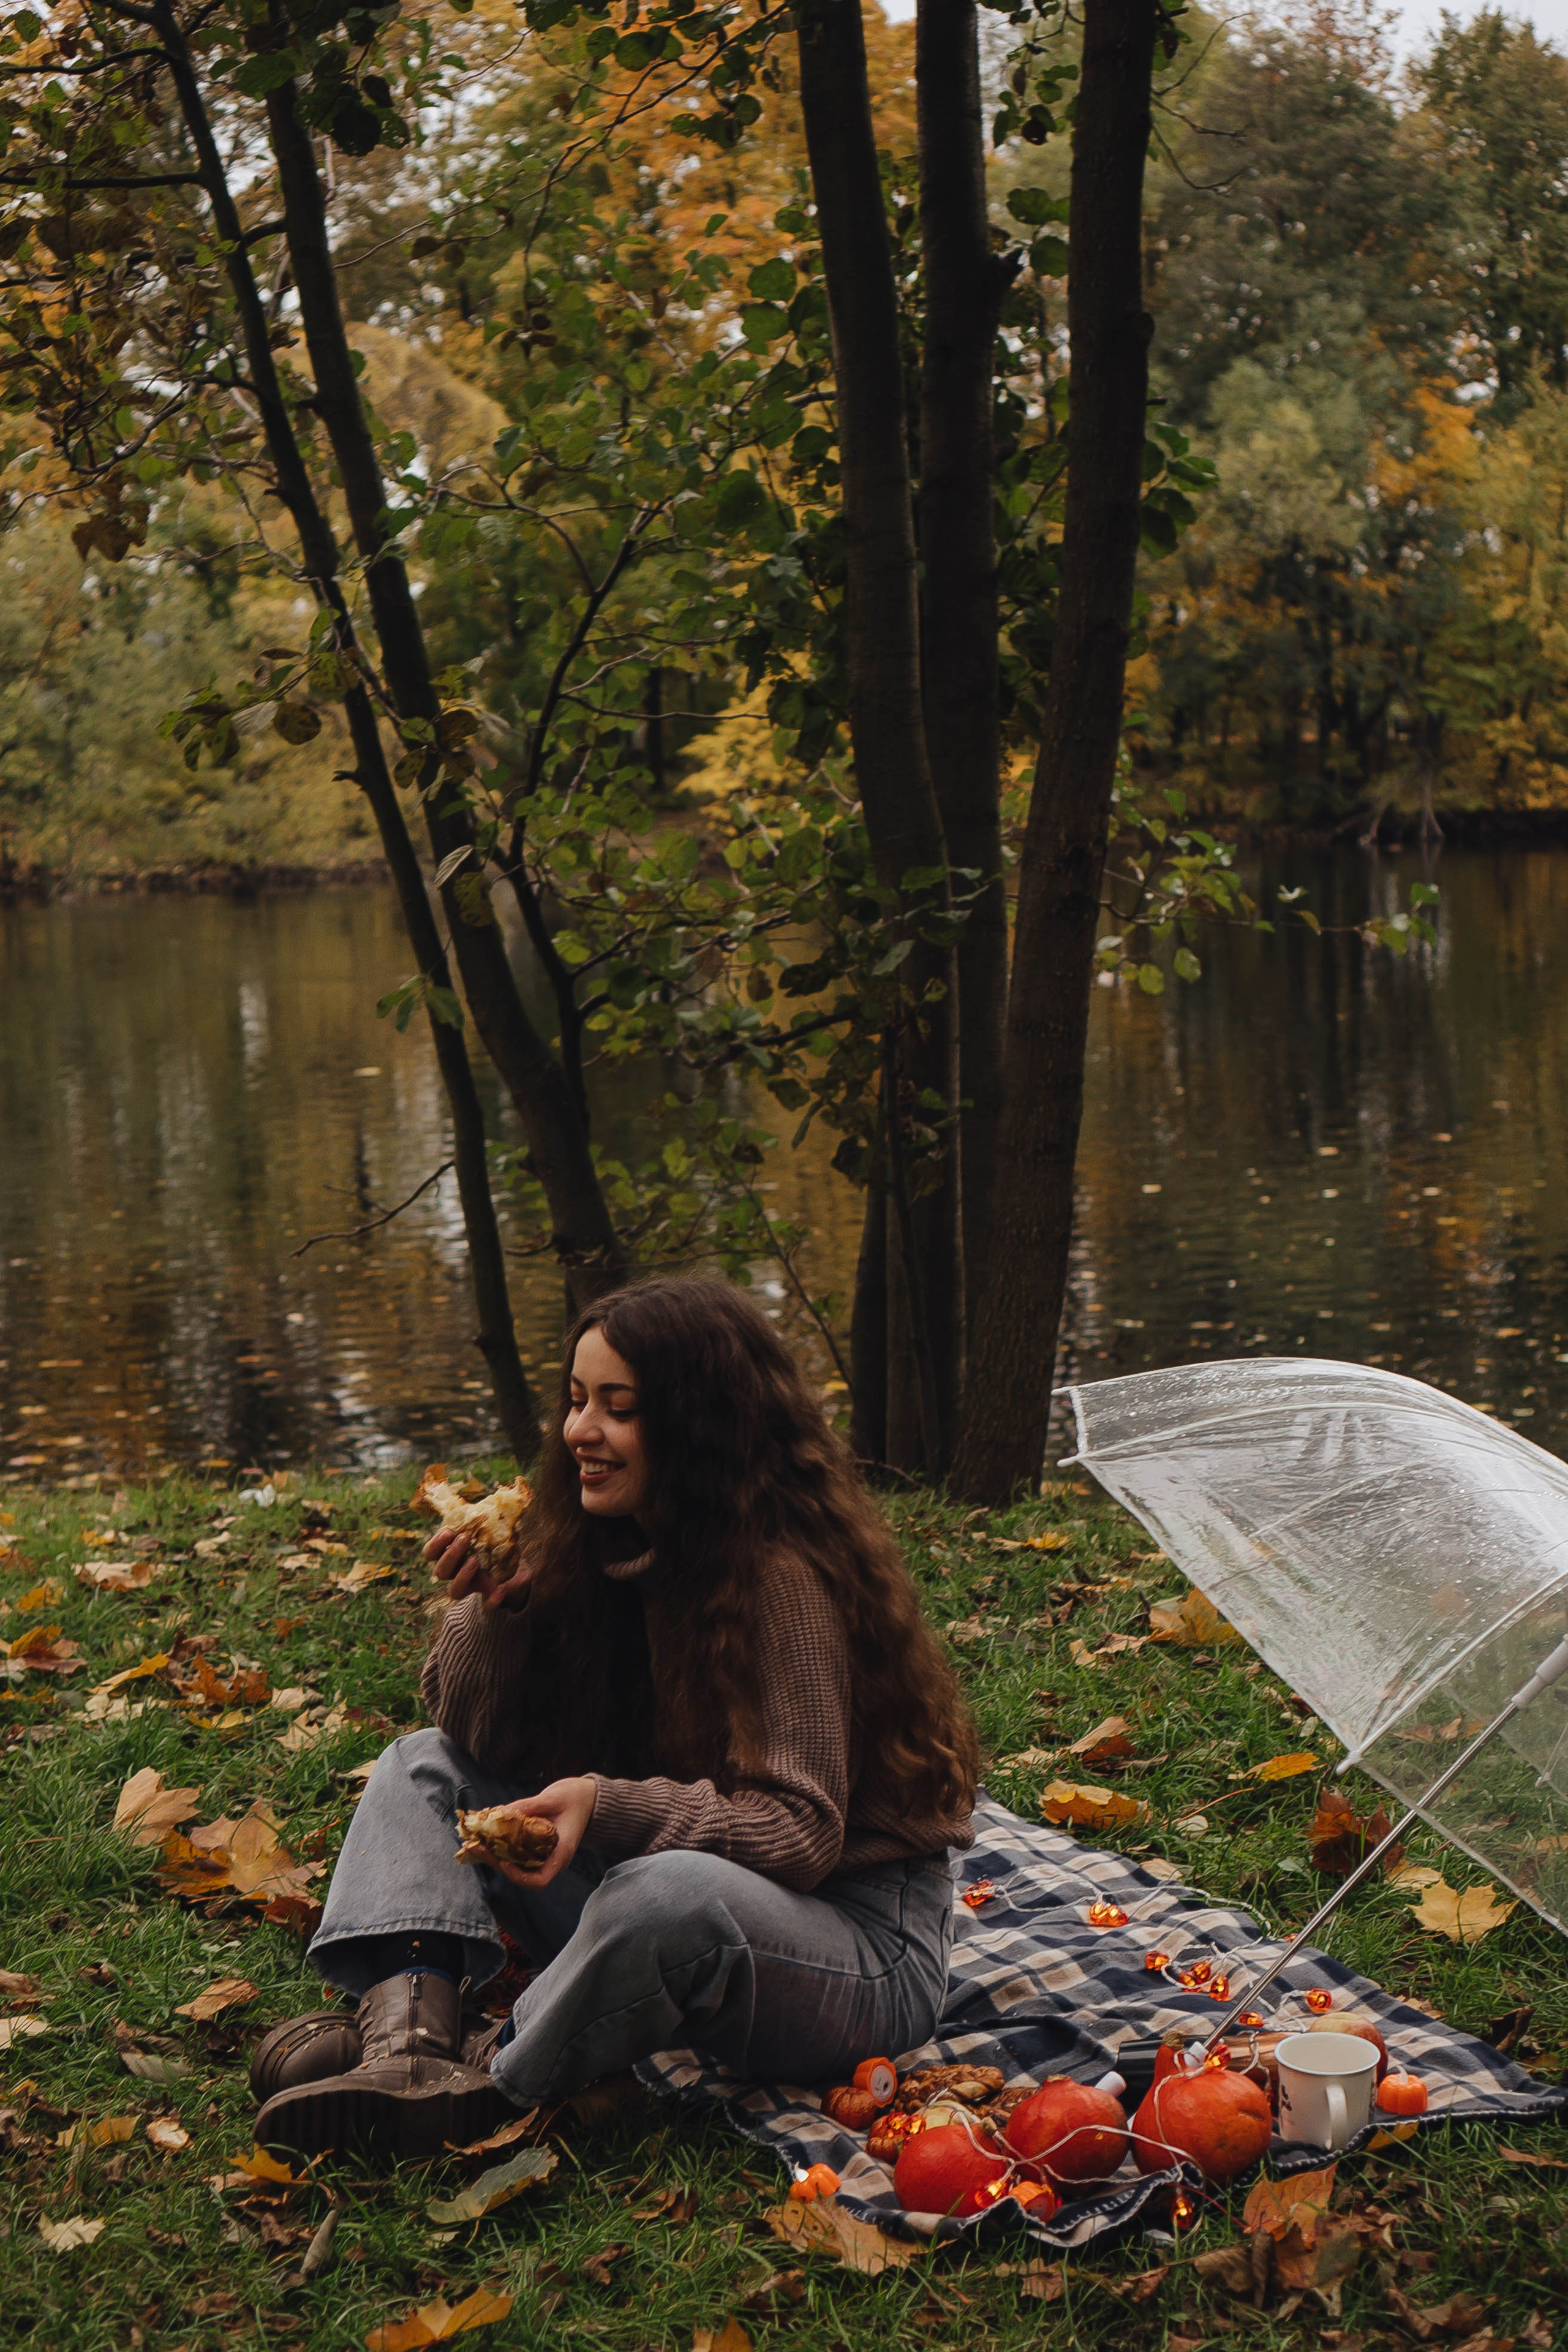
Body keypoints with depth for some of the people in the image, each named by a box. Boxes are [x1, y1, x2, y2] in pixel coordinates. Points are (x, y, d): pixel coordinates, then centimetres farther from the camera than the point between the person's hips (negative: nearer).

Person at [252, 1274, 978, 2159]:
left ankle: (488, 2082, -15)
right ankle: (412, 2032, -22)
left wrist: (608, 1806, -36)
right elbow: (484, 1743, 5)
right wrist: (493, 1611, -14)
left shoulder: (783, 1580, -21)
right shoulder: (599, 1551, 1)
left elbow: (799, 1834, -24)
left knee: (668, 1892, -41)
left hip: (862, 1950, -8)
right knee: (424, 1765, 4)